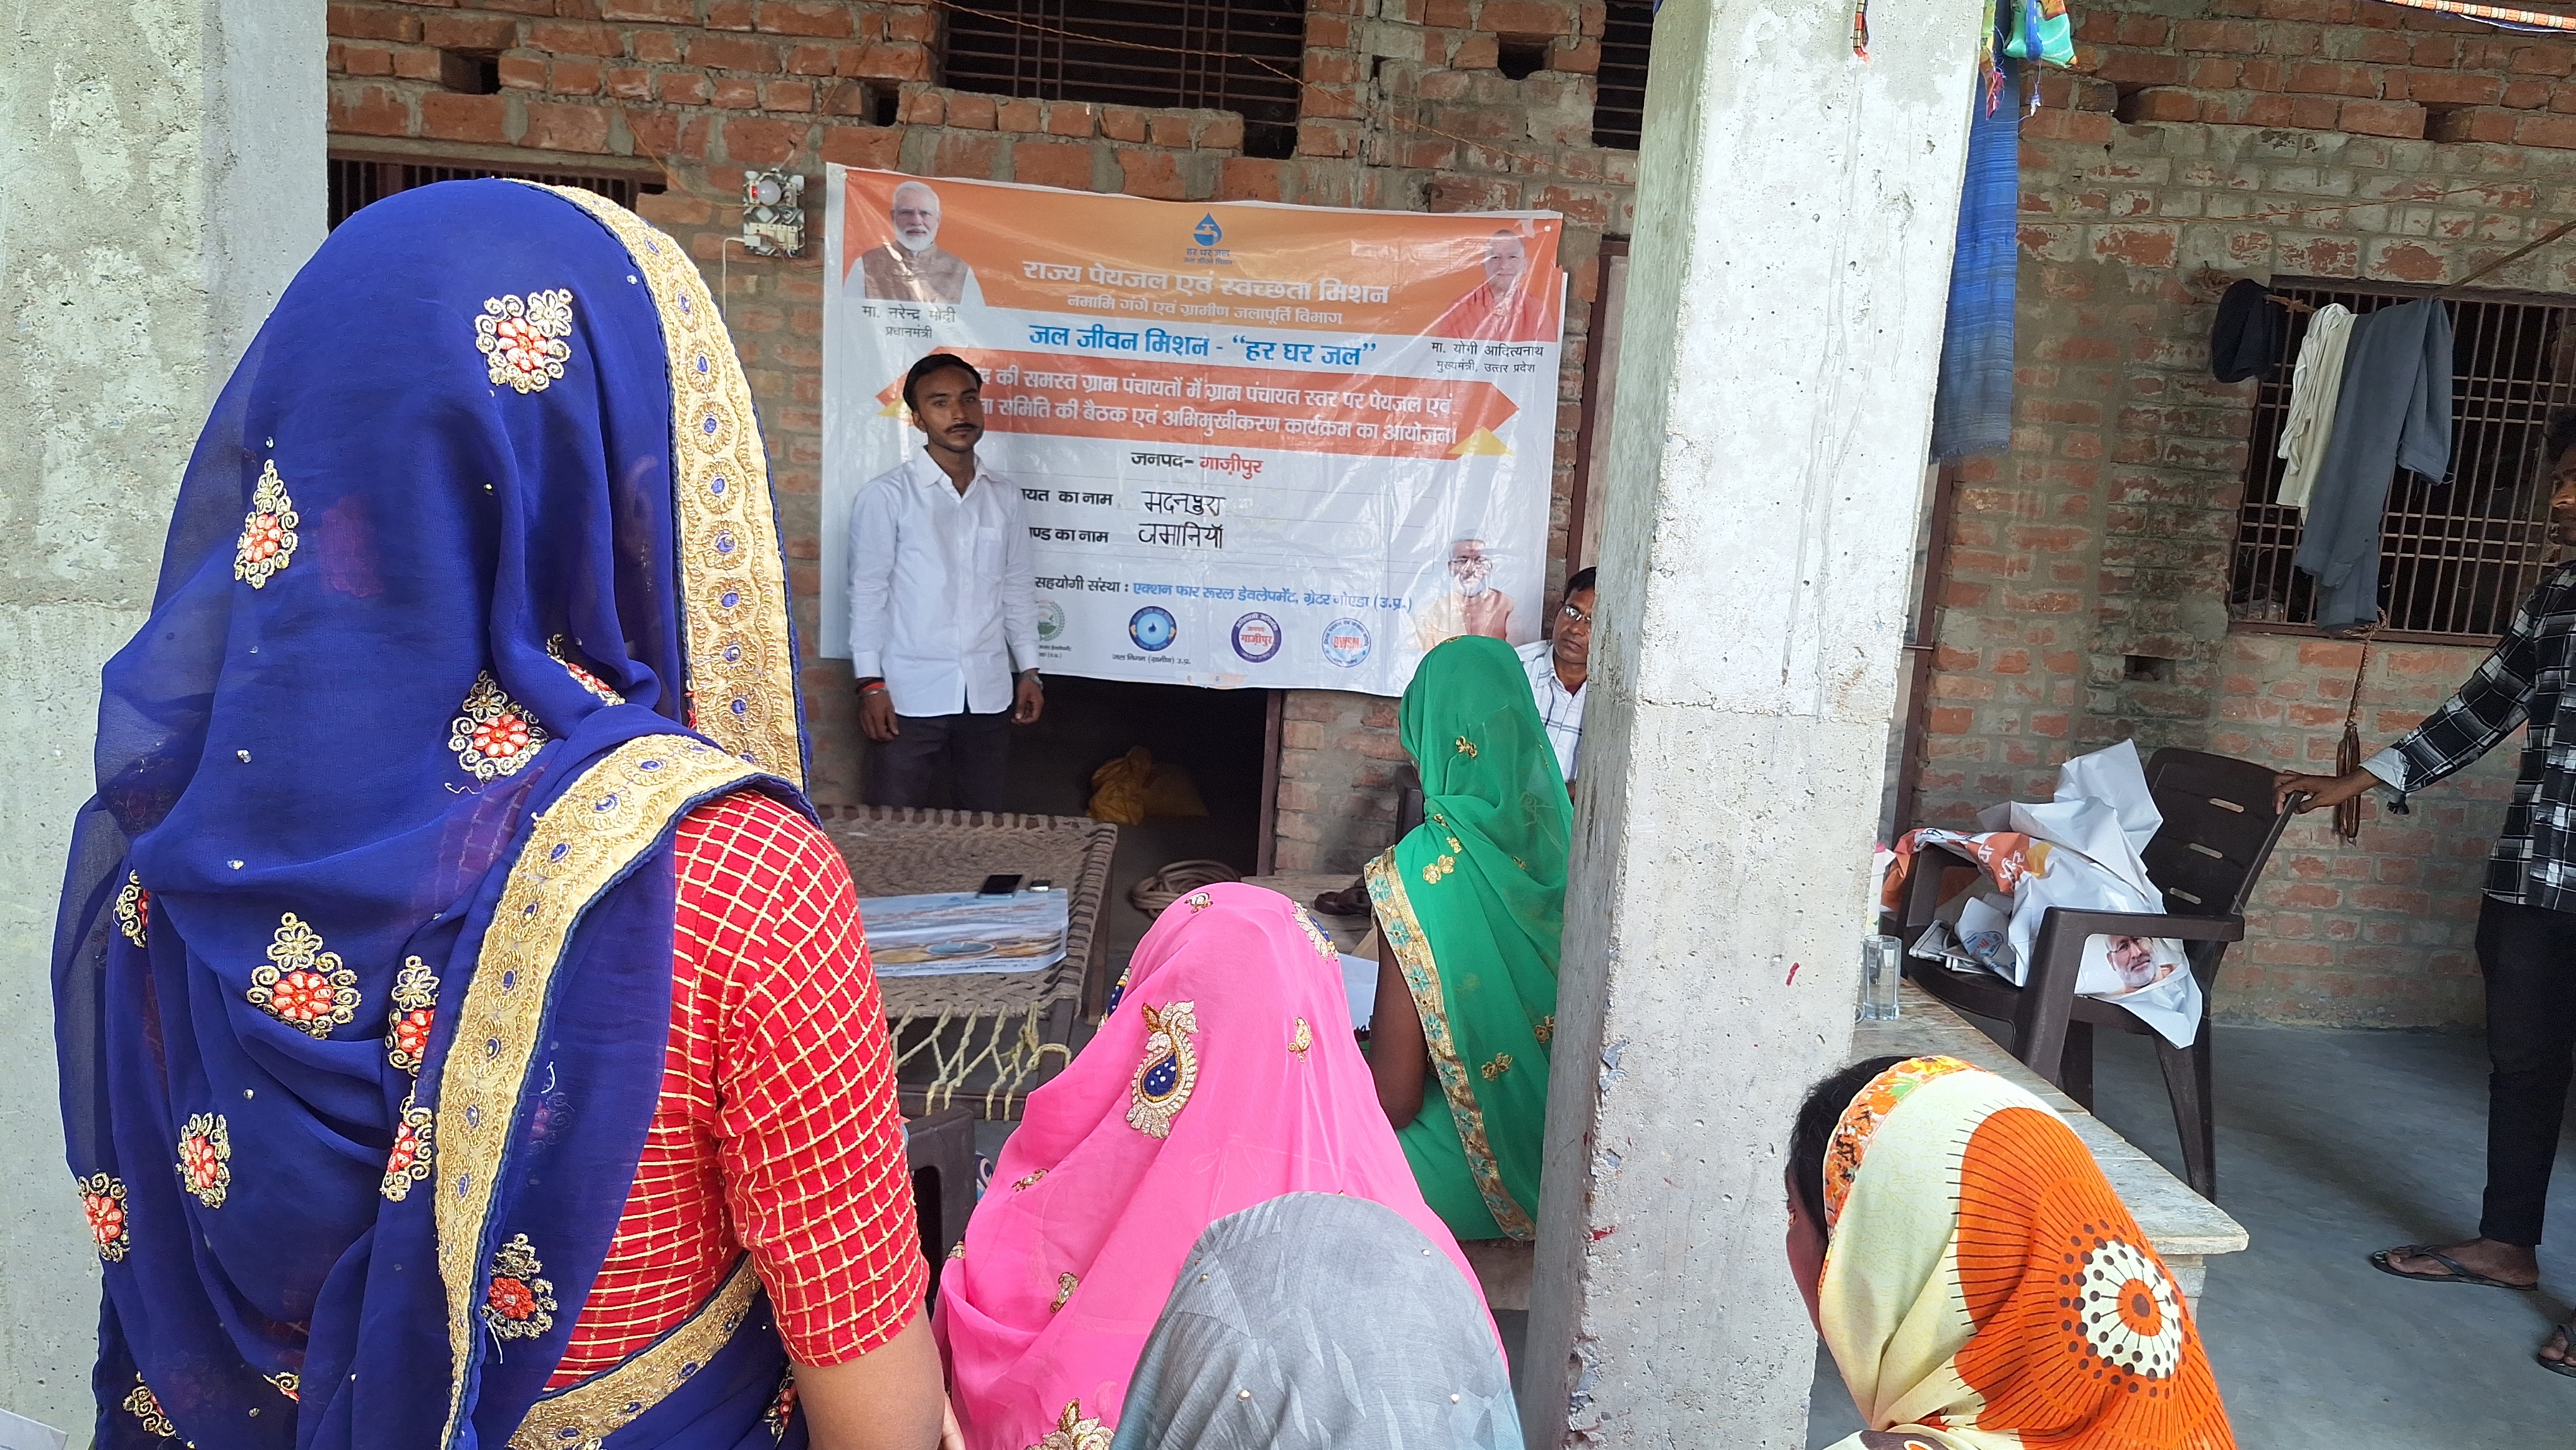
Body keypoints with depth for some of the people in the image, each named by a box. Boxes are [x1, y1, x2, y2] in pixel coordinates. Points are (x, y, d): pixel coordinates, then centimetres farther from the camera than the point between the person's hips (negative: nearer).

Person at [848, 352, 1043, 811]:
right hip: (911, 693, -4)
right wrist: (870, 683, -10)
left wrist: (1028, 671, 9)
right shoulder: (886, 496, -7)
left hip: (988, 692, 4)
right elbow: (868, 593, -6)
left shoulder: (1004, 496, 7)